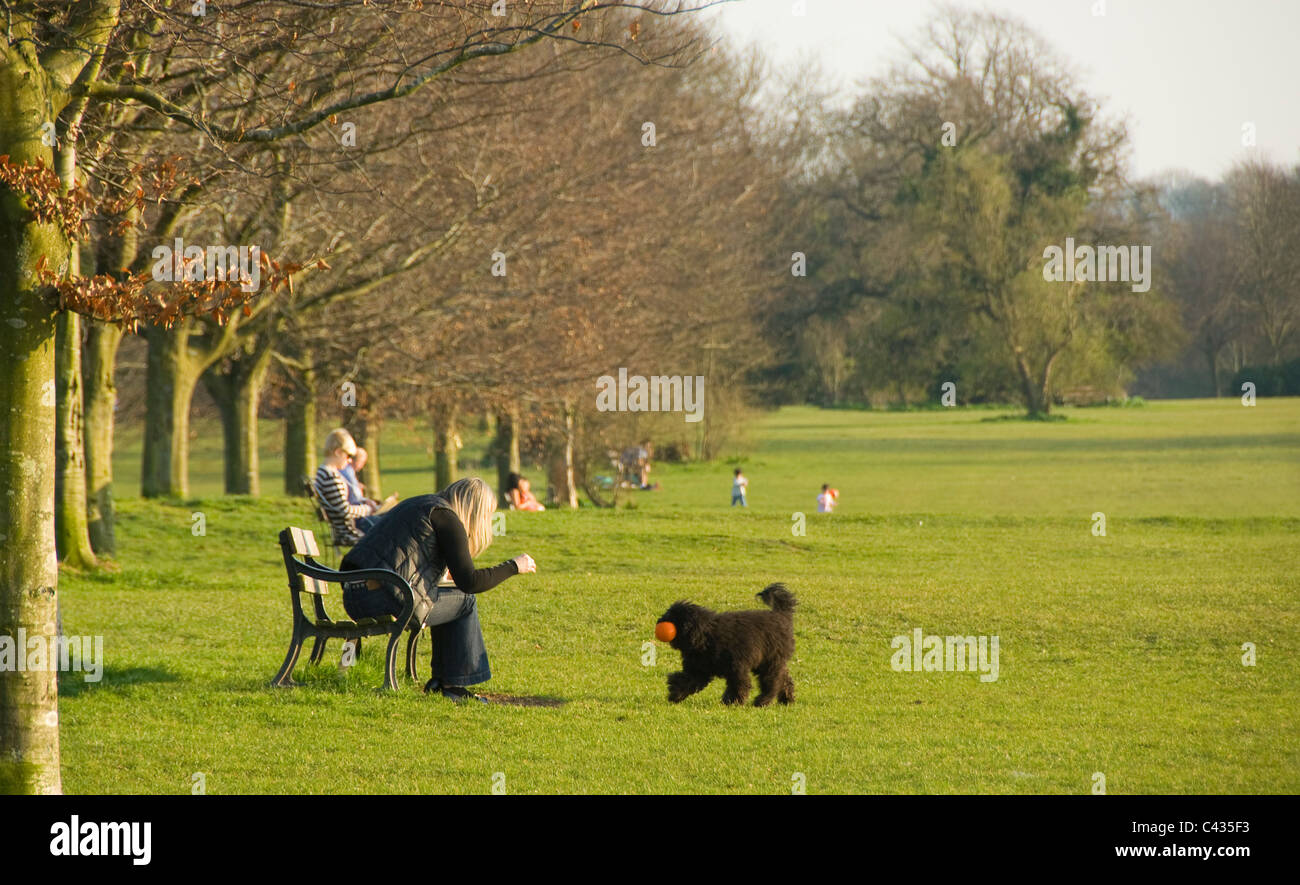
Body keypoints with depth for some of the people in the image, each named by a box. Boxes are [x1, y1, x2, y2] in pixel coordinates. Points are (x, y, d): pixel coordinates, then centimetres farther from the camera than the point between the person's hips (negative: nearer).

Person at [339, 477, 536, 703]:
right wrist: (513, 566, 3)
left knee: (446, 601, 27)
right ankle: (454, 685, 13)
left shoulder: (419, 504, 24)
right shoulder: (447, 518, -4)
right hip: (386, 598, -9)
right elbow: (469, 582, -9)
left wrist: (441, 569, 53)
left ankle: (441, 679, 31)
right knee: (465, 602, 9)